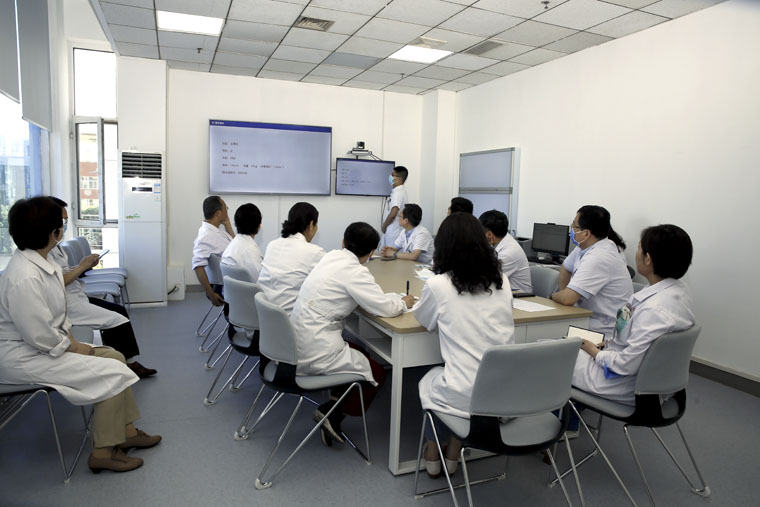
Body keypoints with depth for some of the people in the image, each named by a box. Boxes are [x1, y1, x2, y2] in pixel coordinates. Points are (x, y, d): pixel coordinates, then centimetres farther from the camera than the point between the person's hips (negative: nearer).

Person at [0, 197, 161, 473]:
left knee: (114, 357, 7)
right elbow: (40, 336, -26)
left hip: (47, 344, 10)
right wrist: (73, 347, -11)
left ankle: (126, 431, 16)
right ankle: (103, 453, 0)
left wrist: (73, 340, 3)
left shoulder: (42, 263, 4)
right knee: (113, 373, -14)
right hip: (23, 358, -10)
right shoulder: (24, 278, -29)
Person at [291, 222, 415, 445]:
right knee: (377, 373, 10)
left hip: (297, 343, 8)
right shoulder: (354, 271, -17)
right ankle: (332, 413, 7)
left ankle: (334, 403, 19)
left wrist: (393, 299, 11)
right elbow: (384, 308, -17)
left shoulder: (331, 257, 7)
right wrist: (403, 303, 4)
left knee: (359, 351, 25)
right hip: (316, 353, -8)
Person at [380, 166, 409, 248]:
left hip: (393, 232, -9)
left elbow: (393, 214, -25)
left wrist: (384, 226, -10)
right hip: (391, 231, 9)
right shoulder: (397, 191, 12)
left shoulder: (398, 193, -19)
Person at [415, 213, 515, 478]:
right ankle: (452, 457, 41)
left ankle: (432, 457, 38)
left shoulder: (438, 284, -12)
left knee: (429, 380, 29)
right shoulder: (502, 281, 0)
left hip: (467, 397, -4)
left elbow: (424, 320, 8)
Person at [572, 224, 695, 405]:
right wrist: (608, 343, 7)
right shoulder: (677, 289, -3)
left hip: (628, 386, -9)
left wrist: (596, 353, -10)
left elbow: (628, 365, -27)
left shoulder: (654, 309, -34)